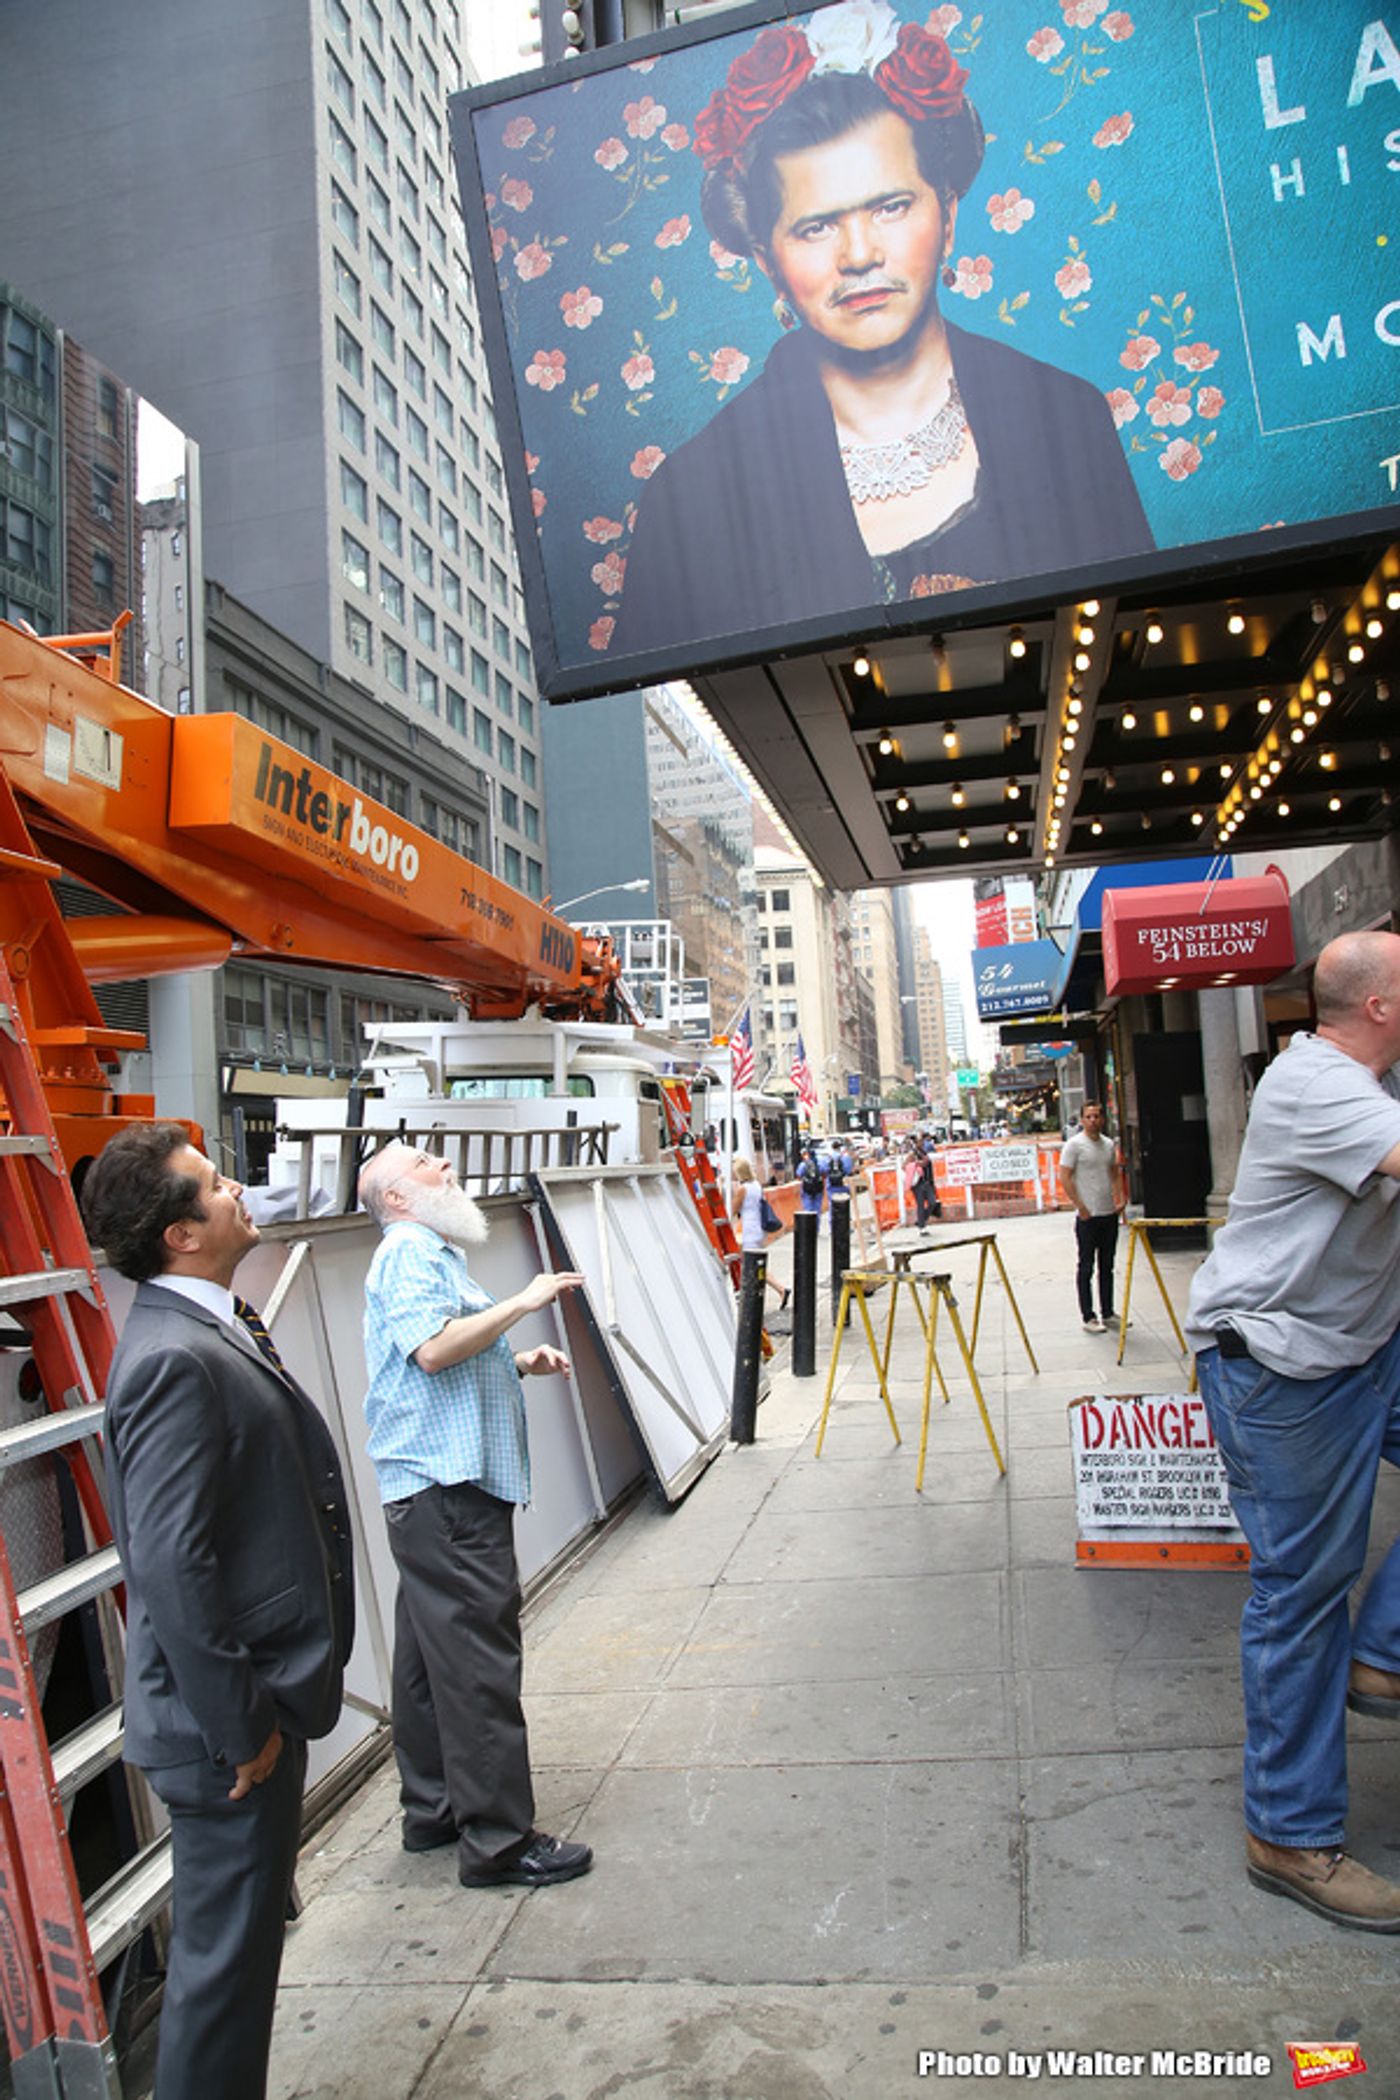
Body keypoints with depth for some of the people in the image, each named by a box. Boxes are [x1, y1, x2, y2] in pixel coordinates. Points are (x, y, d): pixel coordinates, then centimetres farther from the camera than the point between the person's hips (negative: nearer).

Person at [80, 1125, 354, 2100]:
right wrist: (241, 1726, -19)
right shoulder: (175, 1359, -25)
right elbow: (172, 1567, -27)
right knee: (227, 1953, 9)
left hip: (263, 1702, 10)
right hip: (231, 1725, -9)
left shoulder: (217, 1329, 7)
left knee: (242, 1935, 24)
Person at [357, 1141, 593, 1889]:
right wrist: (522, 1302, -20)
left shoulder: (428, 1253, 22)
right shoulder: (410, 1252, -12)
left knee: (432, 1653, 17)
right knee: (478, 1661, -6)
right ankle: (498, 1840, 1)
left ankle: (433, 1810, 28)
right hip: (446, 1485, -11)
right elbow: (432, 1348, -26)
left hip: (437, 1483, 11)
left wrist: (518, 1361, 13)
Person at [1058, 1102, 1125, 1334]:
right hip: (1088, 1217, -6)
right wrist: (1081, 1208, -15)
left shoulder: (1109, 1144, 11)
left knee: (1107, 1266, 13)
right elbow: (1064, 1178, -12)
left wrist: (1121, 1199, 5)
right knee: (1086, 1268, 0)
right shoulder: (1074, 1145, -9)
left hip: (1110, 1214, 6)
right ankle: (1088, 1318, 5)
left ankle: (1108, 1313, 22)